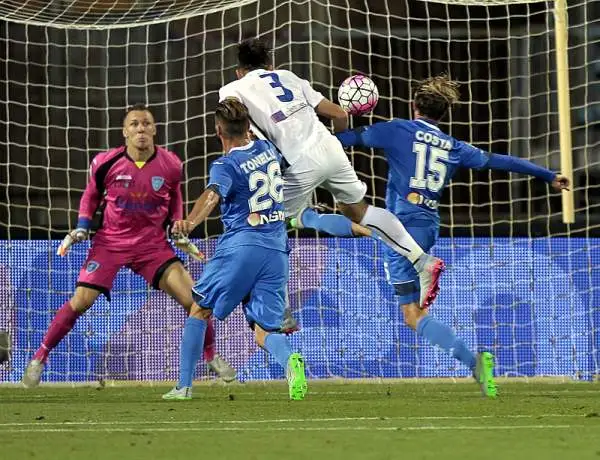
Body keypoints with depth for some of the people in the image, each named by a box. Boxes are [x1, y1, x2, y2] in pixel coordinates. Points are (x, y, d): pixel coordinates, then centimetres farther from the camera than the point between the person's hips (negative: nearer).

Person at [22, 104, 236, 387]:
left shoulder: (170, 165, -8)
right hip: (110, 242, -1)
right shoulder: (105, 163, -12)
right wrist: (80, 229, -2)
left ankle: (211, 357, 13)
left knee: (192, 298, -10)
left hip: (153, 244, 1)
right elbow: (91, 196, 8)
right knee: (80, 301, -12)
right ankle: (40, 357, 6)